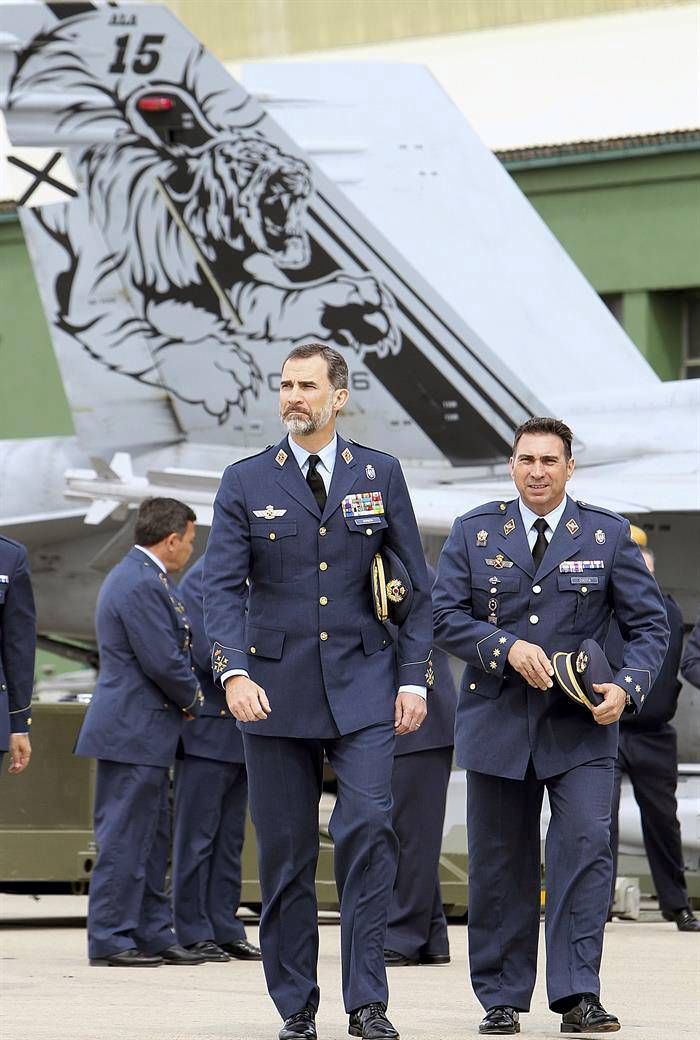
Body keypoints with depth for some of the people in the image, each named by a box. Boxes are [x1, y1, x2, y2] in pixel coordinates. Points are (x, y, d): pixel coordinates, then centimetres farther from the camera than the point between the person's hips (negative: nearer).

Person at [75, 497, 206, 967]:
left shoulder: (141, 577, 17)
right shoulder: (142, 585, -18)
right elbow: (162, 662, -21)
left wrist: (186, 696, 9)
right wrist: (193, 700, -4)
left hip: (142, 731, 11)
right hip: (133, 731, -11)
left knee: (152, 838, 13)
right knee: (124, 839, -7)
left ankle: (152, 933, 18)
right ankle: (110, 940, -4)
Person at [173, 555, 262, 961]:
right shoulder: (202, 578, -10)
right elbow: (210, 653, -18)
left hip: (242, 729, 8)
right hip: (208, 729, -8)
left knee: (231, 837, 9)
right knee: (197, 835, -3)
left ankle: (226, 930, 13)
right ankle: (193, 934, 0)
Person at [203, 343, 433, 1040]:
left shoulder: (380, 476, 7)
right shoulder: (245, 483, 4)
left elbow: (414, 584, 9)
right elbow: (222, 585, -5)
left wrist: (413, 677, 1)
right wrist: (233, 672, -20)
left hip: (361, 683, 0)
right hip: (275, 691, 0)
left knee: (368, 829, -15)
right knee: (285, 851, 4)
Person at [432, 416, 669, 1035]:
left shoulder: (608, 535, 4)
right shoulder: (475, 533, 6)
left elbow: (649, 624, 4)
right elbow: (444, 615, 1)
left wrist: (627, 688, -14)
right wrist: (508, 648, -15)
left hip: (581, 726, -1)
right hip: (499, 722, 1)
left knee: (587, 845, -15)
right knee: (500, 863, 6)